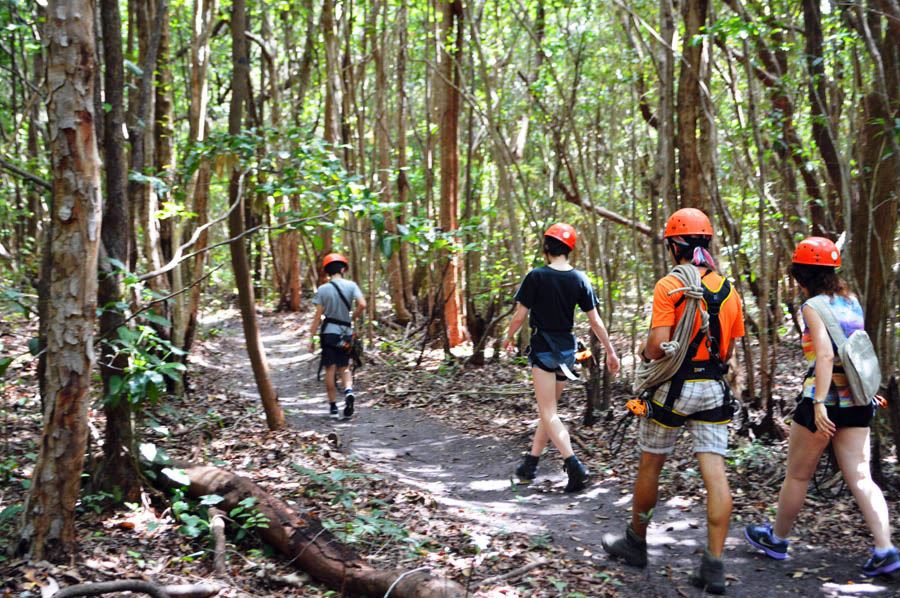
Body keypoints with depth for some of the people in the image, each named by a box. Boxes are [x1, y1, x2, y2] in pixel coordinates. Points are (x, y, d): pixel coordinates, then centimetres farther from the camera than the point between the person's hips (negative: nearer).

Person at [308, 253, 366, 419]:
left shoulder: (323, 289, -4)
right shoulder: (351, 285, -2)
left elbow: (318, 316, -7)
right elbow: (362, 304, -14)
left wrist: (312, 338, -2)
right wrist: (352, 318, 5)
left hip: (329, 332, -2)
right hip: (346, 333, 2)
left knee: (330, 369, 4)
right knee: (344, 367, 14)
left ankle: (333, 407, 5)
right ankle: (349, 390, -14)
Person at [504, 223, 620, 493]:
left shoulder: (537, 276, -13)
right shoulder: (579, 279, 0)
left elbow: (519, 316, -10)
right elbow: (595, 321, 1)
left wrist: (509, 338, 9)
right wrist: (611, 352, 9)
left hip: (543, 348, -5)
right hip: (567, 349, 6)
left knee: (548, 414, -3)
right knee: (549, 409, 17)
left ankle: (574, 465, -17)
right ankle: (531, 463, 26)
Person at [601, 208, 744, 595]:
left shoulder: (669, 285, -11)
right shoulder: (728, 289, 6)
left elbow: (658, 346, -17)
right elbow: (729, 348, 8)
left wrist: (644, 351, 4)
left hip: (673, 388, -4)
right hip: (714, 389, 4)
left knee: (650, 467, 13)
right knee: (715, 475, 0)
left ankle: (635, 542, 29)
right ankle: (714, 567, 0)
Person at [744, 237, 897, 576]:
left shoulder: (813, 306, -11)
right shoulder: (852, 301, 10)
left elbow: (825, 356, -22)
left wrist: (819, 404, -26)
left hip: (823, 400, -6)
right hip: (857, 402, 6)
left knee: (797, 475, 10)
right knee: (860, 478, 5)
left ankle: (777, 539, 26)